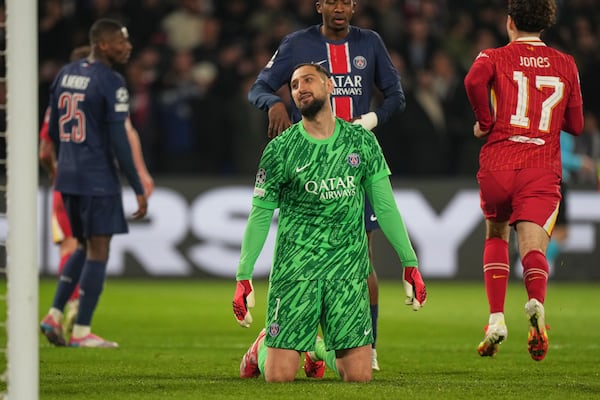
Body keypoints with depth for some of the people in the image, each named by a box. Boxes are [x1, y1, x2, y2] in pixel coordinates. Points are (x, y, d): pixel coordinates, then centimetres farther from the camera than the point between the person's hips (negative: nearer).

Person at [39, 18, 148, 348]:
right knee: (98, 251, 0)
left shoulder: (65, 74, 9)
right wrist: (139, 190, -12)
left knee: (85, 247, 20)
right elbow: (119, 141, -17)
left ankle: (55, 314, 9)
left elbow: (52, 130, 16)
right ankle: (82, 332, 0)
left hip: (68, 175, 8)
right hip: (98, 178, -8)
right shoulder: (111, 83, -14)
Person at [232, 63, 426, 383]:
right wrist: (243, 277, -2)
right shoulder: (280, 150, -2)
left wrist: (410, 264, 8)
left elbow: (385, 206, 10)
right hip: (295, 270, -2)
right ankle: (263, 346, 28)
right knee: (279, 375, -8)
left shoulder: (361, 142, 5)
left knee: (359, 376, -5)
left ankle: (322, 350, 29)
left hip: (349, 272, 2)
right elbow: (260, 215, 3)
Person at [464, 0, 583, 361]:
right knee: (533, 246, -9)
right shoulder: (566, 65, 14)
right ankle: (536, 302, -42)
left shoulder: (495, 57, 7)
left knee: (496, 237, 24)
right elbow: (576, 125, 17)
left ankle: (497, 318, 13)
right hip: (543, 169, 0)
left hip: (498, 163, 0)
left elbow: (475, 79, -18)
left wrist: (485, 121, -3)